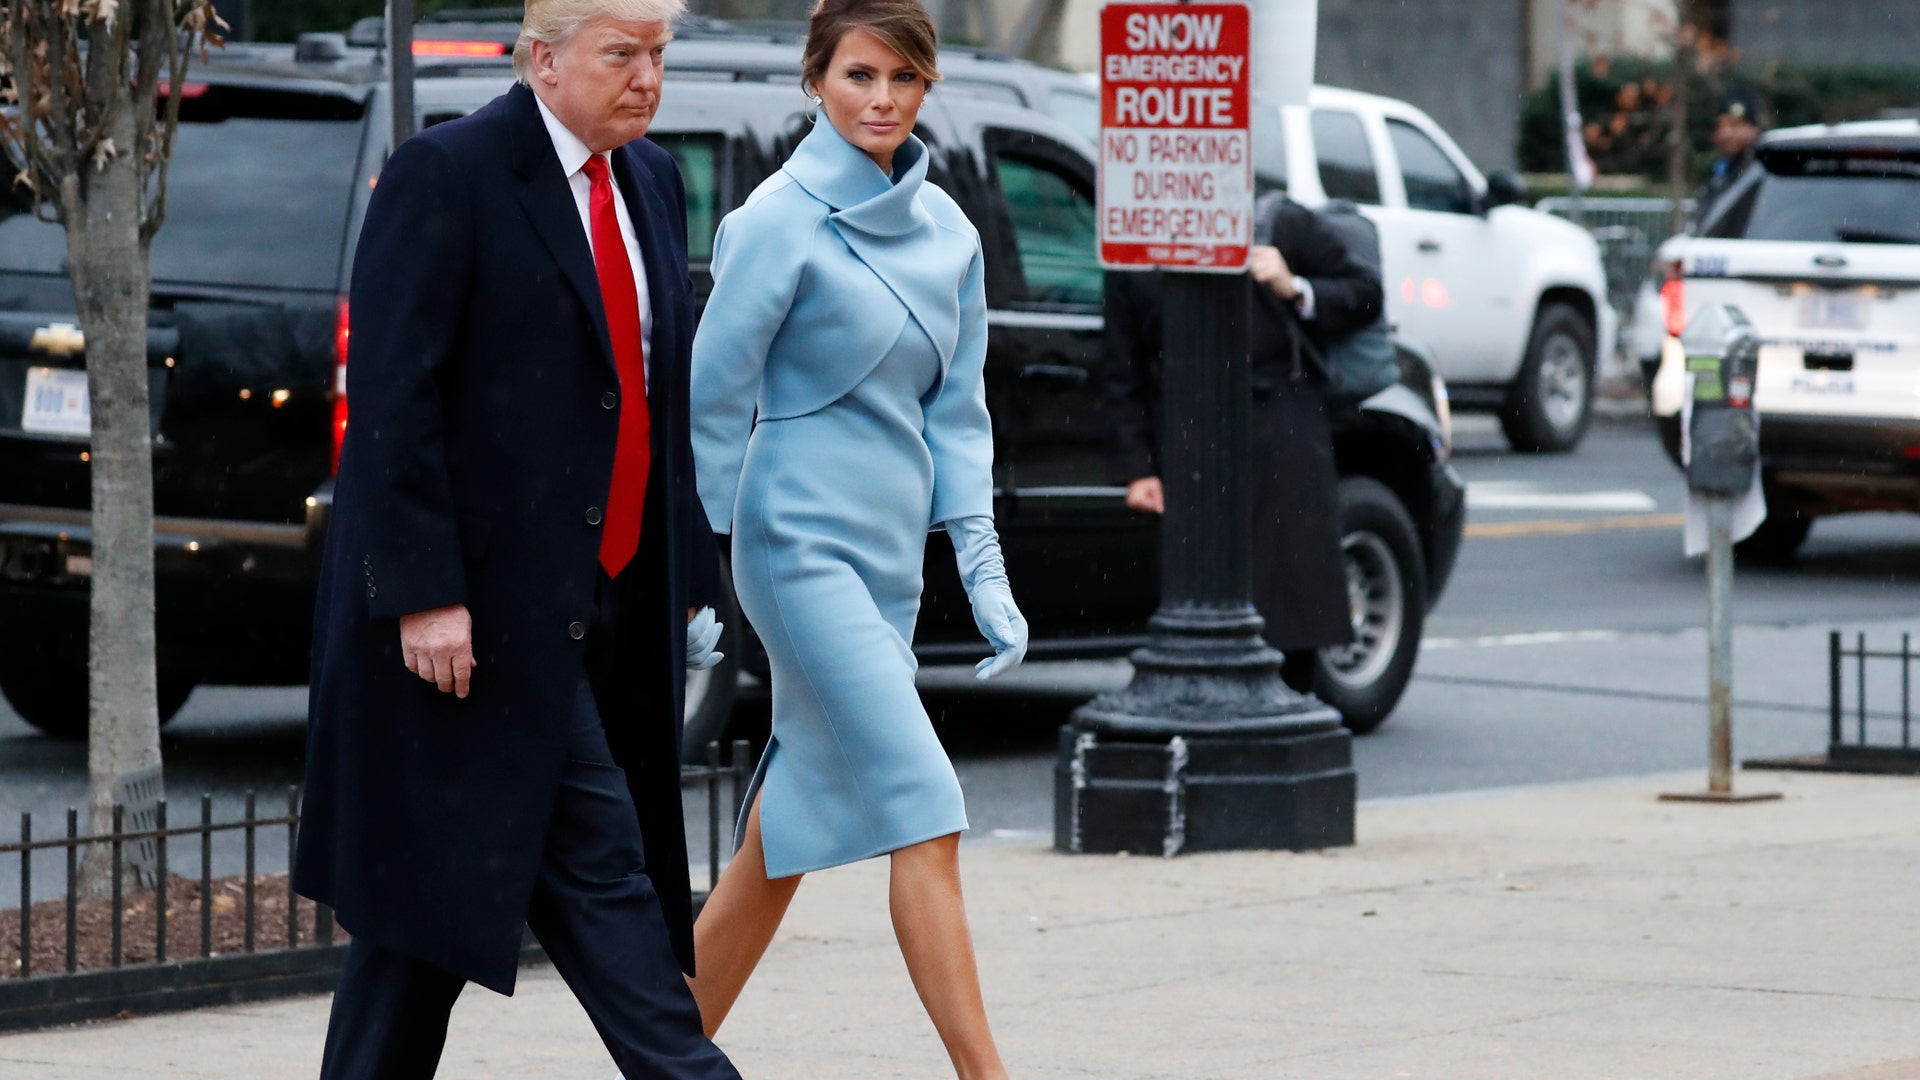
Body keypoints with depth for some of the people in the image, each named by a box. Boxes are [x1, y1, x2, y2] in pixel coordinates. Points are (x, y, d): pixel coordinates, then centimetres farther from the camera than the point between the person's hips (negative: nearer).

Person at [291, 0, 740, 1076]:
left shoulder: (652, 183, 14)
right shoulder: (447, 176, -10)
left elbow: (668, 398, 19)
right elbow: (389, 396, -14)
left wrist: (687, 581, 15)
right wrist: (422, 591, -20)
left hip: (606, 612, 8)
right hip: (487, 606, -7)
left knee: (436, 887, 11)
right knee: (597, 860, -10)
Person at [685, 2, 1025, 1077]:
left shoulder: (946, 229, 9)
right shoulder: (781, 219, -10)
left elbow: (955, 408, 14)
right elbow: (715, 397, -7)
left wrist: (985, 572, 7)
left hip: (889, 550, 7)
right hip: (804, 544, -7)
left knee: (789, 833, 11)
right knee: (924, 815, -14)